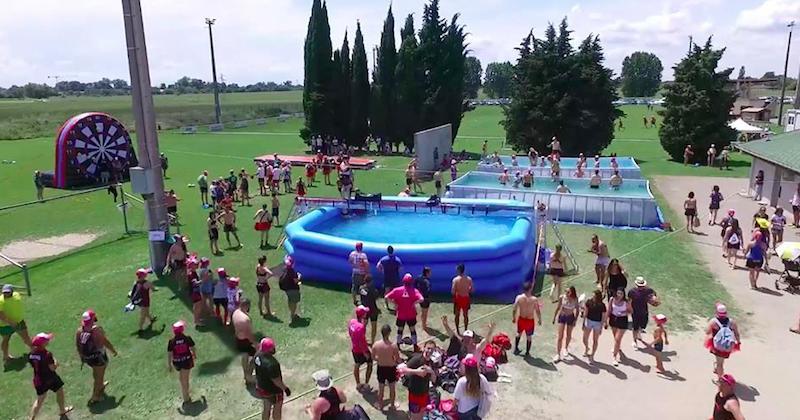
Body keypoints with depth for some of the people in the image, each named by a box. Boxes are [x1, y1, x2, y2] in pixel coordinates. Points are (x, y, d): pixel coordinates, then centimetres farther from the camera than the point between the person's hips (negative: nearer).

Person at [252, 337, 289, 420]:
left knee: (265, 408, 29)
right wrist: (285, 388, -14)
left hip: (261, 387, 7)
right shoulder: (271, 364, -40)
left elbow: (254, 366, 5)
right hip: (273, 391, -7)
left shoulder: (257, 356, -14)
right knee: (277, 410, 20)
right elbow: (276, 380, -29)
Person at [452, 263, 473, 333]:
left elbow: (453, 292, -18)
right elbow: (471, 290, 0)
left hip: (458, 298, -2)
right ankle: (466, 330, 27)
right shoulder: (469, 279, -8)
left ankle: (457, 330, 21)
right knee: (466, 315, 17)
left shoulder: (455, 279, -17)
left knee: (457, 315, 14)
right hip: (466, 298, 2)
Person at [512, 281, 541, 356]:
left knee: (519, 334, 26)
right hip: (530, 320, -2)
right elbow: (538, 311, -12)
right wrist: (539, 320, 6)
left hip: (521, 319, 2)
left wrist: (513, 318, 9)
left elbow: (514, 309, -7)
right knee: (529, 337, 17)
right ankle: (527, 352, 28)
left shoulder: (518, 297, -15)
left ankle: (516, 349, 37)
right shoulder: (534, 299, -20)